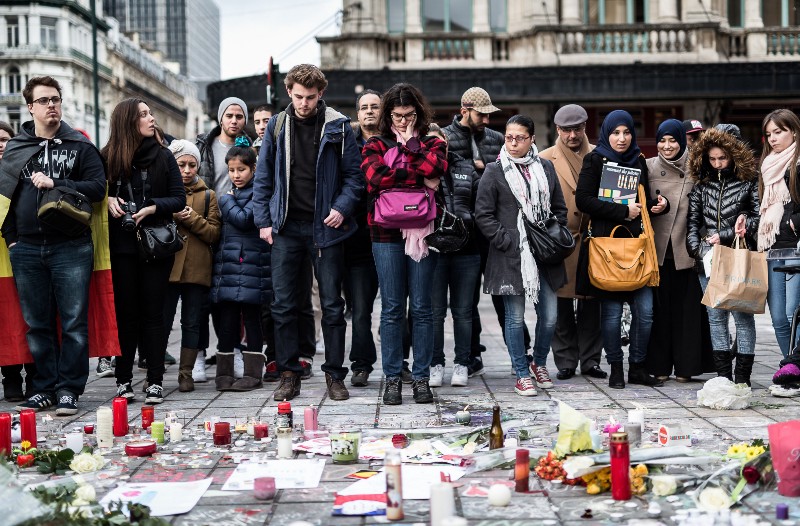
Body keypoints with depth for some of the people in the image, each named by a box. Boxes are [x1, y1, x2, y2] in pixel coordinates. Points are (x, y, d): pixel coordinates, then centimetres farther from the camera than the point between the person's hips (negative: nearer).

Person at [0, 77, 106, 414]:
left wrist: (55, 184, -12)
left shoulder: (80, 147, 6)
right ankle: (45, 387, 17)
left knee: (74, 321, -3)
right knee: (37, 323, 7)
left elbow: (97, 187, -4)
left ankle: (69, 389, 4)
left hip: (71, 247, -2)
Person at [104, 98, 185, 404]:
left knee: (152, 313, 2)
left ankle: (155, 380, 6)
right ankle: (123, 379, 11)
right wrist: (109, 200, -11)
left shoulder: (163, 156, 5)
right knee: (125, 312, 3)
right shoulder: (108, 157, 3)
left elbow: (179, 199, 3)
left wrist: (153, 207, -13)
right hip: (122, 245, 0)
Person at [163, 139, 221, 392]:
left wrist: (191, 218, -10)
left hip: (197, 269, 1)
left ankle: (186, 373, 12)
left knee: (192, 322, 5)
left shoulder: (208, 195, 12)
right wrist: (172, 216, -12)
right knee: (162, 321, -2)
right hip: (167, 266, -1)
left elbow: (214, 233, 3)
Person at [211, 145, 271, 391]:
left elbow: (244, 219, -17)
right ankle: (224, 373, 11)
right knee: (227, 321, 5)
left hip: (251, 266, -6)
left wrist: (227, 201, -3)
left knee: (251, 320, 1)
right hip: (228, 265, 6)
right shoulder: (230, 194, 19)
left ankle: (253, 373, 8)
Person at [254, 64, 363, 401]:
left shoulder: (338, 126, 0)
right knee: (283, 304, 2)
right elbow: (263, 177, 10)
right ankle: (289, 374, 11)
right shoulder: (277, 126, 7)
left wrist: (342, 208, -12)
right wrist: (263, 220, 3)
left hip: (325, 226, -2)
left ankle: (334, 375, 11)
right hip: (286, 228, 2)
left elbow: (354, 175, 2)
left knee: (332, 304, 2)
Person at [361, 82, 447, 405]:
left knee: (421, 307, 2)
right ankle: (392, 378, 8)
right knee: (392, 308, 1)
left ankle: (421, 378, 9)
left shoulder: (432, 143, 13)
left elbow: (436, 167, -10)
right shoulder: (376, 145, 11)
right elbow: (375, 177, -9)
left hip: (423, 231, 1)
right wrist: (420, 178, -6)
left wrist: (410, 143, 0)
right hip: (387, 233, 0)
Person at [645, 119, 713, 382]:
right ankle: (660, 365, 10)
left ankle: (685, 365, 9)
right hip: (657, 249, 1)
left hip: (686, 249, -1)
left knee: (687, 307, 1)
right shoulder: (648, 167, 7)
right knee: (659, 307, 3)